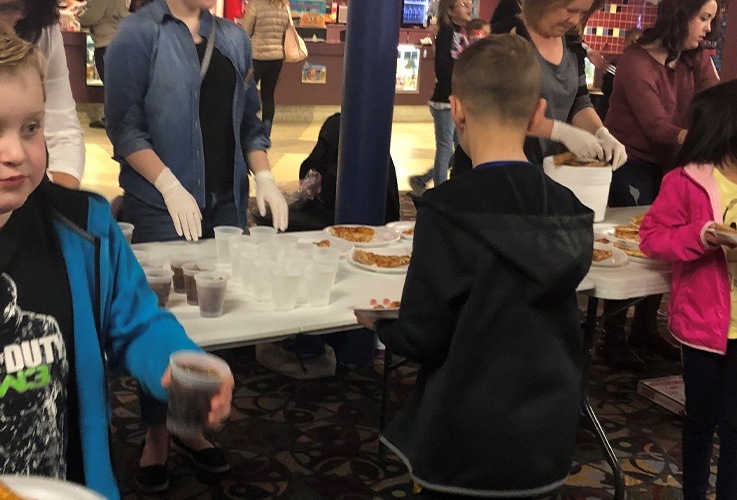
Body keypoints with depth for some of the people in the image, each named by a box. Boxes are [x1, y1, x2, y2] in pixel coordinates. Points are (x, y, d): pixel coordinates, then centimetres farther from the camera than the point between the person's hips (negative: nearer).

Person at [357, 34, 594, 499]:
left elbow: (422, 338, -16)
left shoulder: (448, 212, -21)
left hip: (468, 442, -5)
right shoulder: (569, 211, -4)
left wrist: (377, 321, 4)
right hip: (547, 438, 5)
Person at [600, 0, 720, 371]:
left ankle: (645, 328, 24)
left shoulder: (697, 61, 3)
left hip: (668, 164, 7)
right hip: (632, 163, -6)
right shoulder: (635, 62, -18)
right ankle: (613, 338, 8)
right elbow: (656, 126, -24)